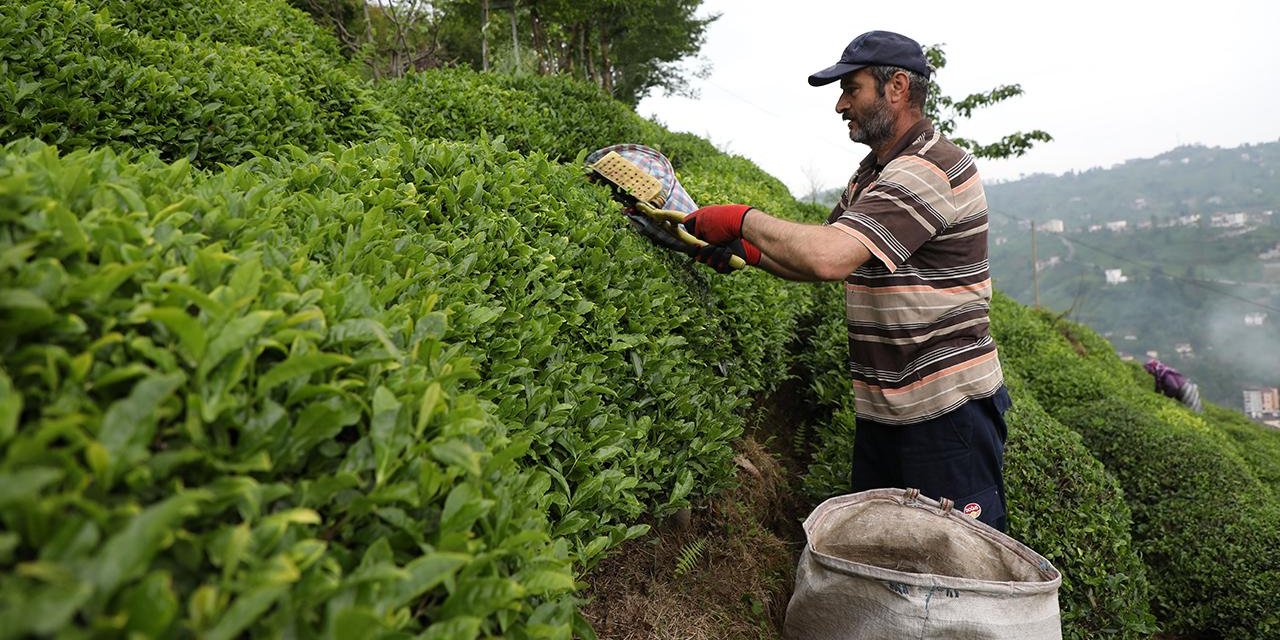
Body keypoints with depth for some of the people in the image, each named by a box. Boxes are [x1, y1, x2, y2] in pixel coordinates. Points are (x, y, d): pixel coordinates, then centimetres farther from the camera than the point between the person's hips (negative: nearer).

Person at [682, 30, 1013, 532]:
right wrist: (744, 251, 0)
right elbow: (818, 259, 17)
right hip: (881, 410, 10)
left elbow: (829, 257, -33)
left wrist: (744, 220, -19)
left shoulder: (930, 170, -20)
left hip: (948, 409, -9)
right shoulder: (872, 173, 14)